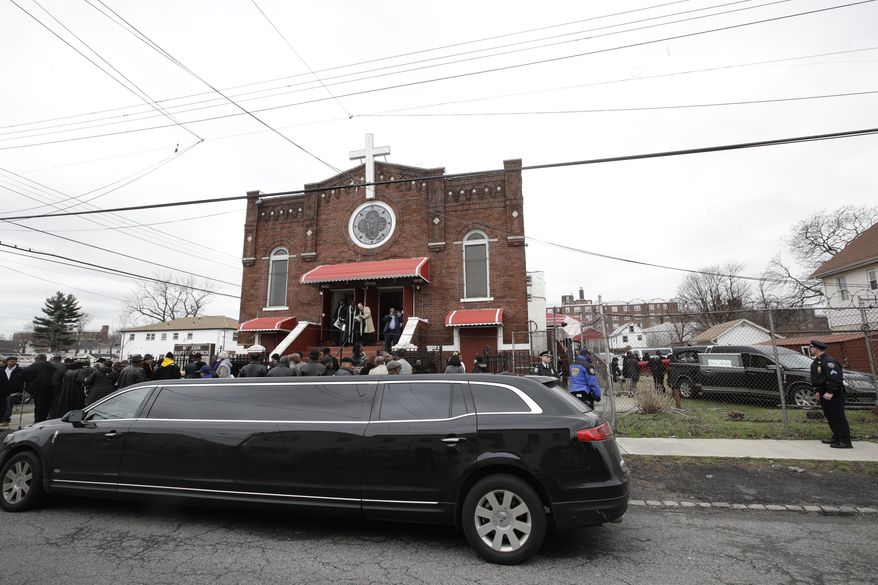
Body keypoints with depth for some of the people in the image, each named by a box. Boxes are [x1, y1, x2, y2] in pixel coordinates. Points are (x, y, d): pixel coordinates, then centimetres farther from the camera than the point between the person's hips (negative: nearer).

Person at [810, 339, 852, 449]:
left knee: (838, 417, -8)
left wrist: (830, 392, -25)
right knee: (830, 416, 16)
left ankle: (845, 441, -5)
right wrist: (817, 391, 16)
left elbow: (836, 378, -24)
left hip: (834, 394, -10)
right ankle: (836, 438, 25)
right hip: (824, 394, 10)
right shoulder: (816, 362, 13)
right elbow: (816, 379, 21)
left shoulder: (828, 361, -18)